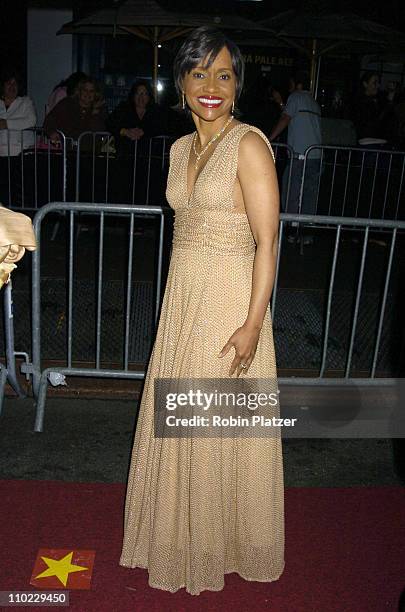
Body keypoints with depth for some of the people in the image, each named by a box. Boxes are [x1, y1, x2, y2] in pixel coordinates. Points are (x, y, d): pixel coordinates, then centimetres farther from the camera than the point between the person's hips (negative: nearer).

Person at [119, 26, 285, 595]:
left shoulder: (249, 144, -13)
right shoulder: (181, 147, 10)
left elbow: (267, 243, -16)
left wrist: (253, 325, -20)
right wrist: (179, 305, 18)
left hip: (229, 305, -7)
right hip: (182, 301, 7)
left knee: (222, 430, 8)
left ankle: (224, 540, 33)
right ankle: (181, 532, 41)